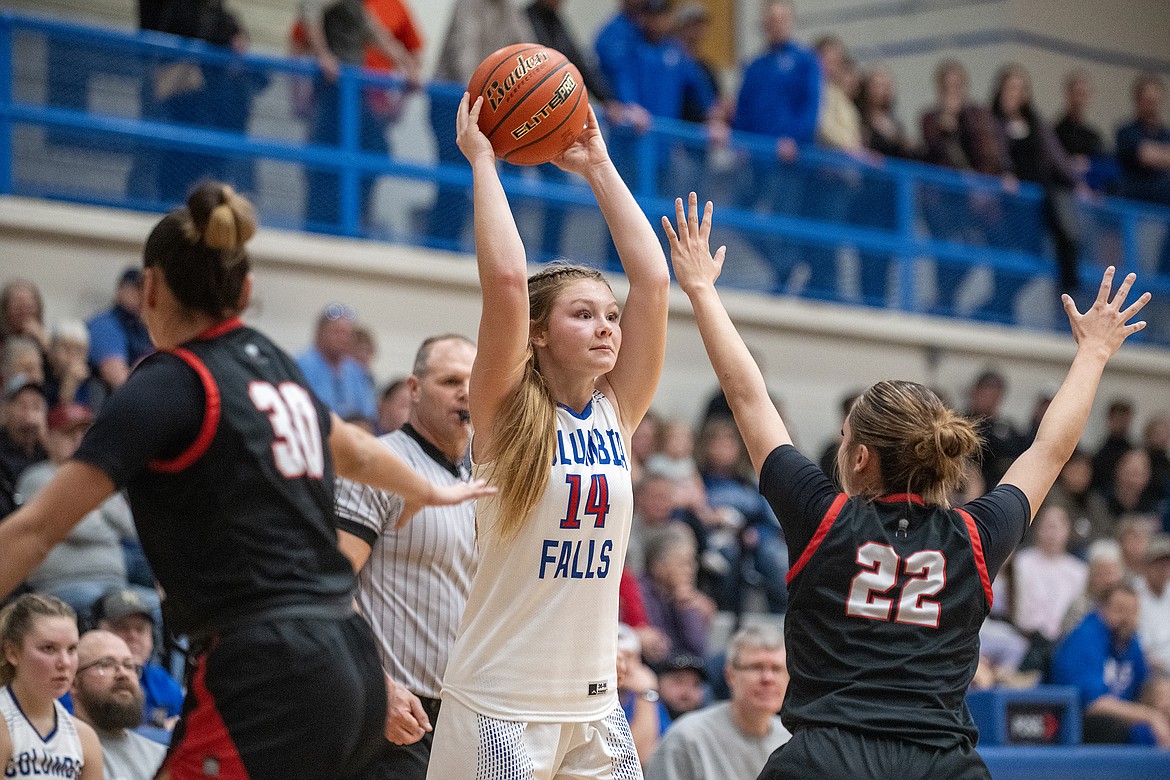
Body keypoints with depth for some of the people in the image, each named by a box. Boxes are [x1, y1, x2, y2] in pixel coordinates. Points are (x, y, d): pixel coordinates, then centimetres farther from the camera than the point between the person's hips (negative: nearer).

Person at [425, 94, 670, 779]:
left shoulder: (617, 412, 7)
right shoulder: (505, 412, -5)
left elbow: (653, 279, 1)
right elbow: (506, 277, -18)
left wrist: (597, 166, 5)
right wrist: (482, 159, -9)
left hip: (595, 705, 5)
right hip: (500, 704, -5)